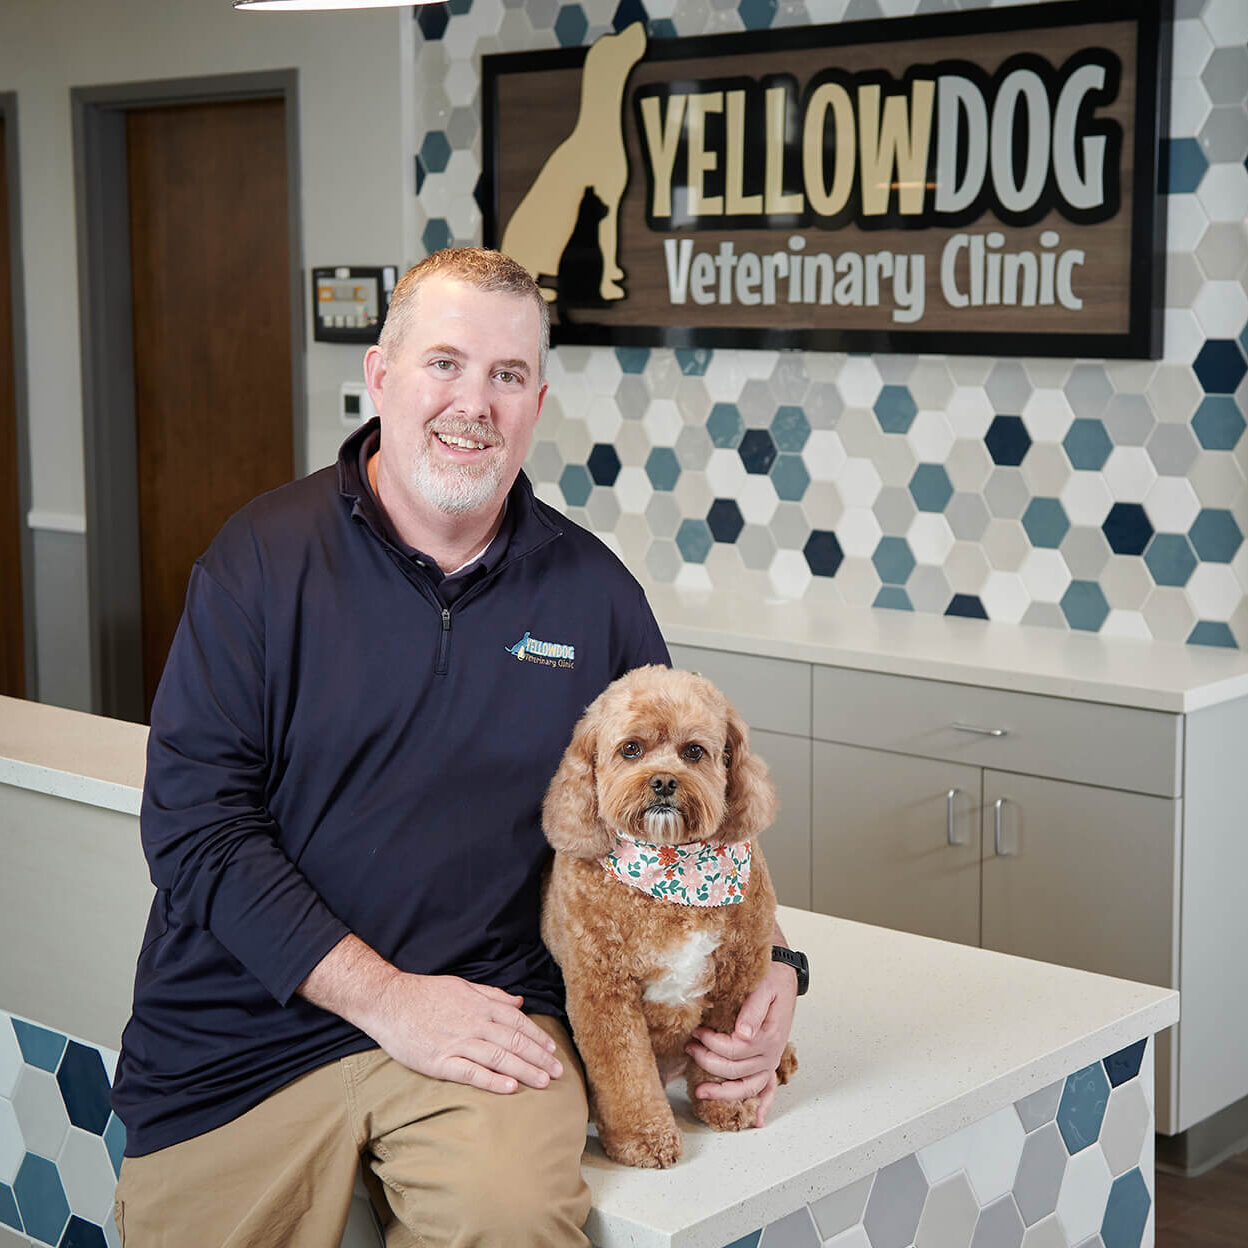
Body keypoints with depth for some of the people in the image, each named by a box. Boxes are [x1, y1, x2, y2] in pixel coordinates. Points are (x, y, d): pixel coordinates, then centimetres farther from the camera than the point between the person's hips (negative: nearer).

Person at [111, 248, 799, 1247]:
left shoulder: (595, 592, 6)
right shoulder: (264, 555, -1)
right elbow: (195, 818, -7)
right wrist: (384, 996, -14)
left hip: (490, 1008, 0)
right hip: (237, 1037, 1)